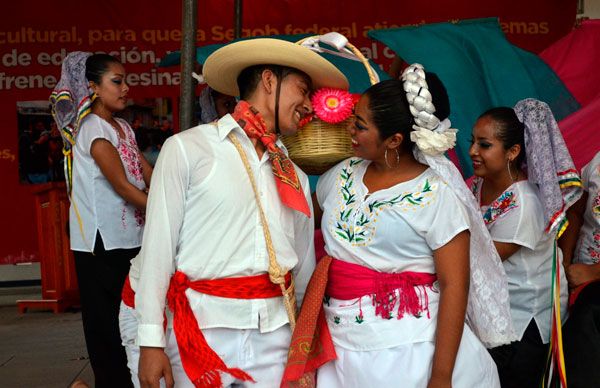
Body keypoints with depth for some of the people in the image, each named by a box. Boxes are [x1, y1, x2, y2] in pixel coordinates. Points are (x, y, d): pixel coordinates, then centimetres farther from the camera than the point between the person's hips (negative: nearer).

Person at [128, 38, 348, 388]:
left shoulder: (296, 176, 13)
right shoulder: (187, 148, -3)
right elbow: (158, 244, -6)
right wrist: (151, 341, -8)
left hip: (276, 333, 5)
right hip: (203, 327, -4)